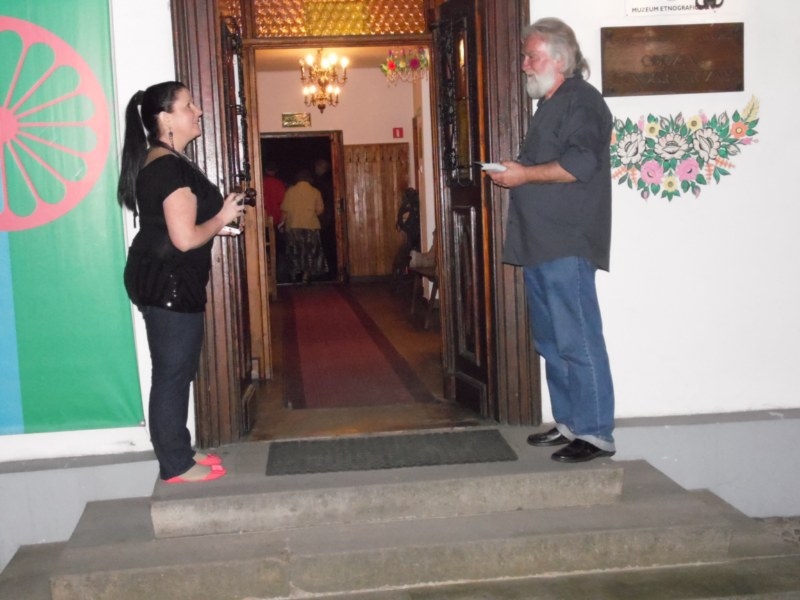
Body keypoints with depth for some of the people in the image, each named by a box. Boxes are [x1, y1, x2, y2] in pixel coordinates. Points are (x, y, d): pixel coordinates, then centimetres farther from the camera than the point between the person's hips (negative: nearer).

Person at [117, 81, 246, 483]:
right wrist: (223, 217, -8)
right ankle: (177, 466, 8)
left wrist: (220, 215, 10)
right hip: (167, 282, -11)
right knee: (172, 372, -2)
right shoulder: (171, 167, -19)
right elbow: (185, 238, -24)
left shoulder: (158, 163, 14)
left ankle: (178, 452, 27)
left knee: (175, 371, 16)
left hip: (164, 280, 11)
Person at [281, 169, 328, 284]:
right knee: (310, 251, 8)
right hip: (310, 226, -1)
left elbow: (284, 210, -3)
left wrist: (282, 222, 11)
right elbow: (319, 210, -1)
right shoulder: (315, 192, -2)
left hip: (293, 226, 1)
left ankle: (295, 274, 16)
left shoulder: (290, 191, -3)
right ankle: (306, 274, 3)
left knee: (295, 250, 13)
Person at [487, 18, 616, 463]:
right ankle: (569, 423, 23)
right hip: (541, 243, 10)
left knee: (577, 341, -8)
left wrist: (524, 174, -14)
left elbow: (579, 163, -21)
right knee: (551, 342, 14)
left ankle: (596, 432, -1)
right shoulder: (550, 104, 23)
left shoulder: (582, 101, -8)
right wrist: (512, 173, 13)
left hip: (567, 246, -10)